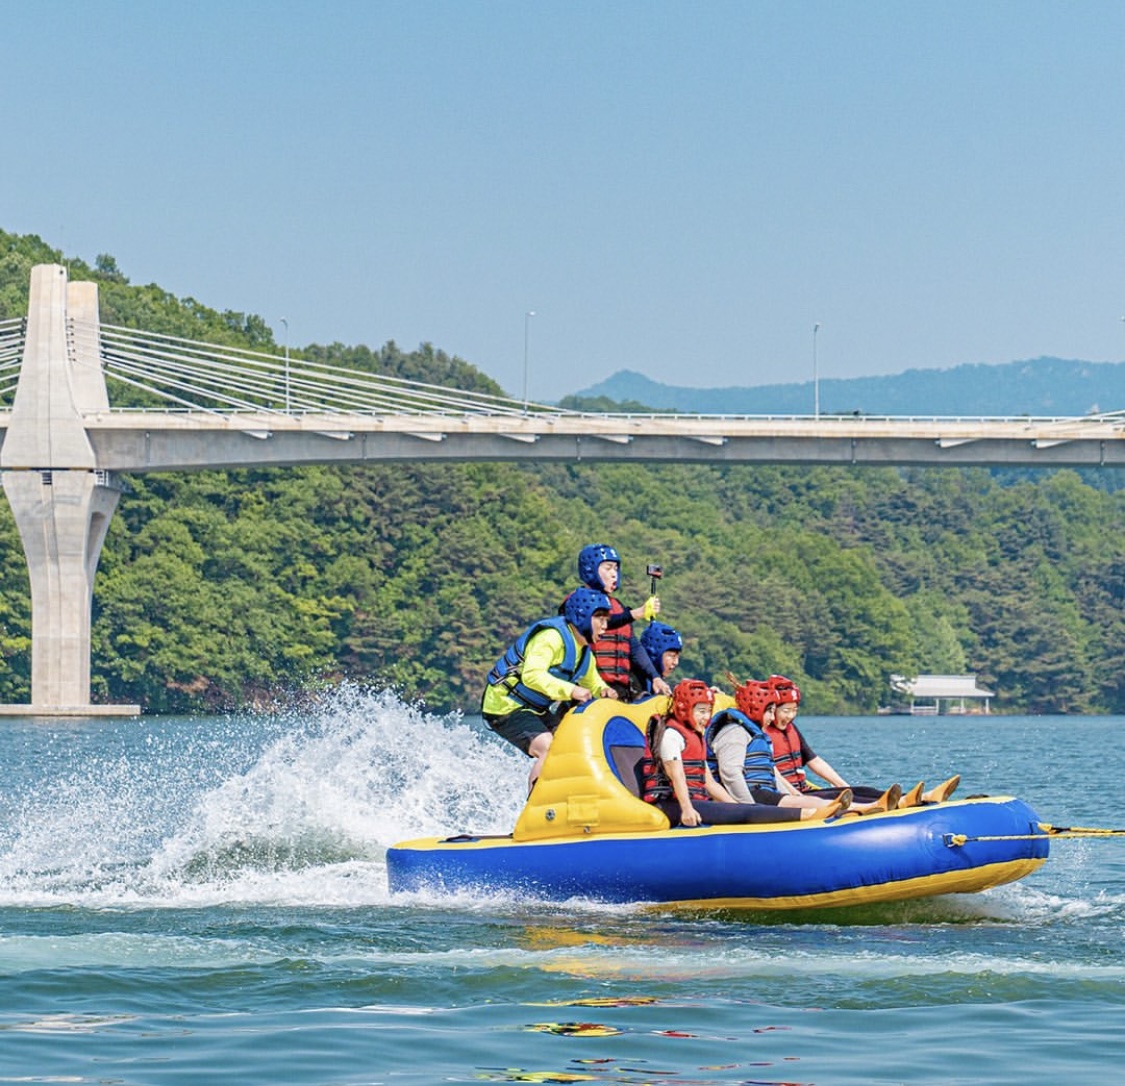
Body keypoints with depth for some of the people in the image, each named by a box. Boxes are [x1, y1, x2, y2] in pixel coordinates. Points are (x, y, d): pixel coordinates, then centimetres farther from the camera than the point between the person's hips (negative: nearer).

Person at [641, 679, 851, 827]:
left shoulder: (695, 738, 26)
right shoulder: (670, 733, -5)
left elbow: (709, 782, 22)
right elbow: (676, 775, -19)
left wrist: (736, 805, 10)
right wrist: (686, 810, -31)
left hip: (696, 803, 9)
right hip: (670, 805, -9)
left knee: (749, 810, -11)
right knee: (743, 813, -23)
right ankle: (808, 815, -38)